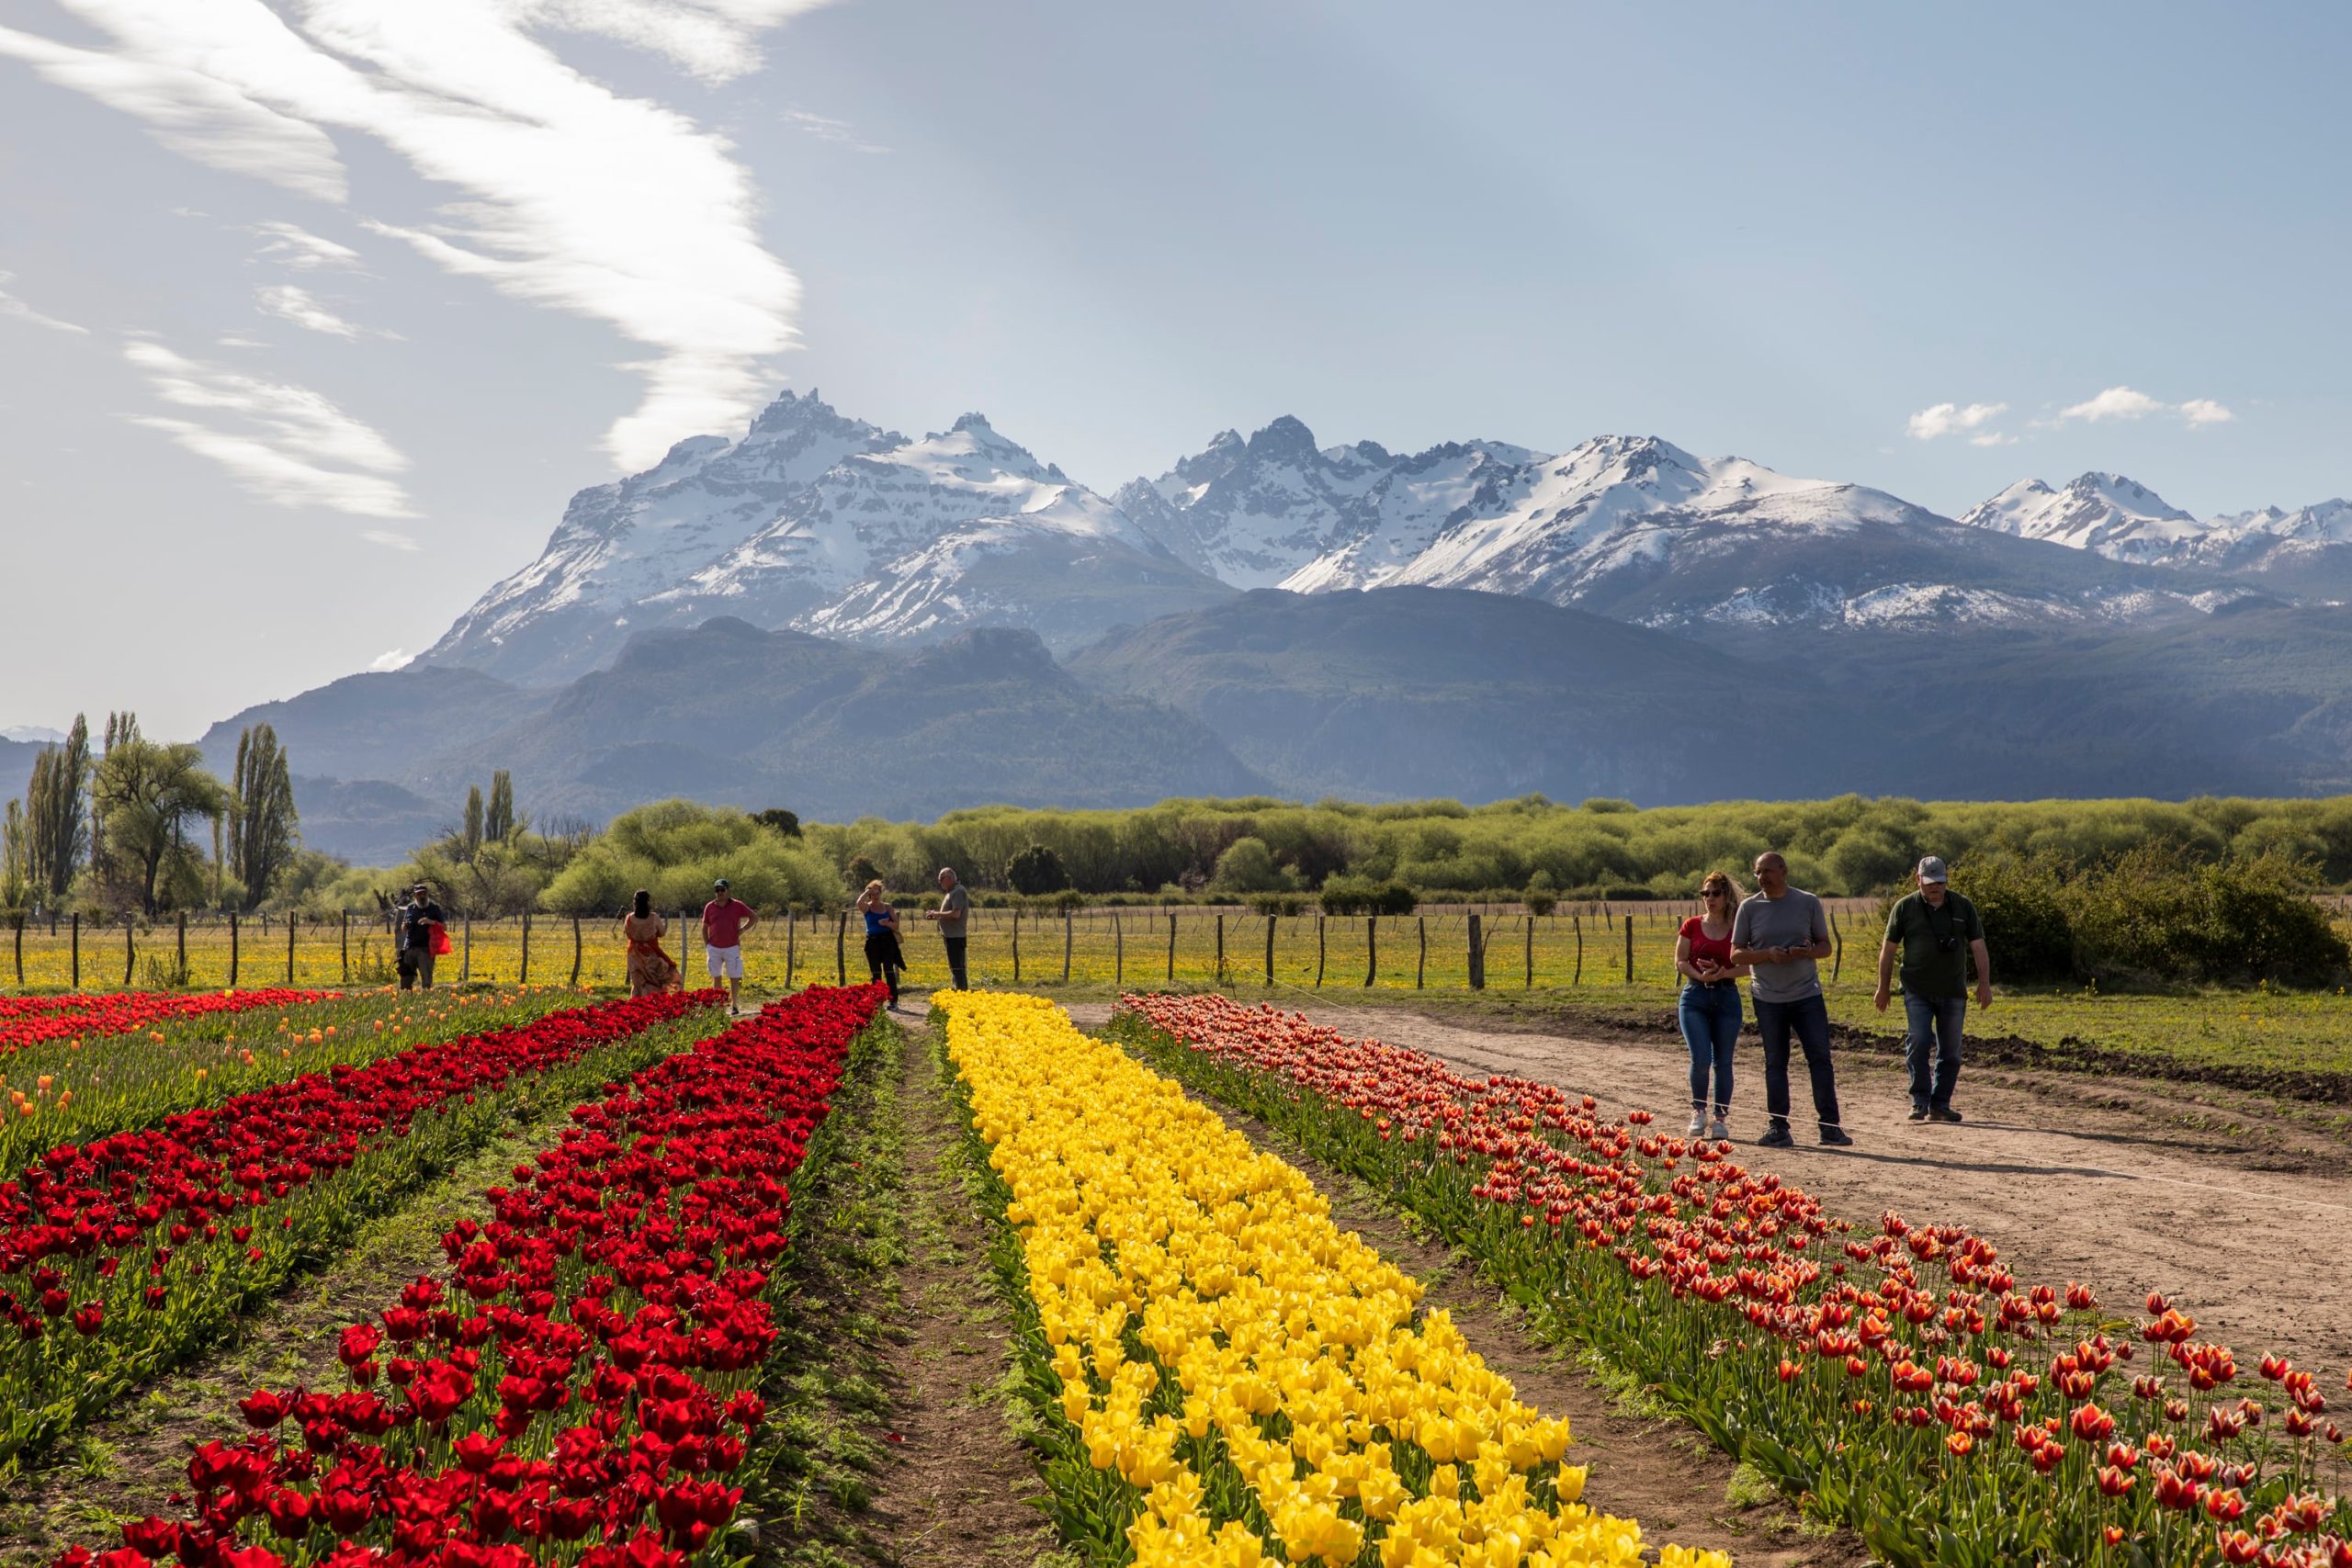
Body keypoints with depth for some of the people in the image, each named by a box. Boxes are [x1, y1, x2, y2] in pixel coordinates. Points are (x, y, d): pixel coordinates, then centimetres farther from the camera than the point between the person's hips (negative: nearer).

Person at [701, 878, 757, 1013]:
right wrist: (706, 946, 4)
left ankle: (734, 1006, 4)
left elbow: (754, 918, 8)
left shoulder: (737, 906, -1)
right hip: (714, 948, 2)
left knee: (734, 978, -1)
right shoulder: (709, 907, 4)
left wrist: (742, 930, -1)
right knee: (716, 977, 5)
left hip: (732, 947, -2)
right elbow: (704, 927, 12)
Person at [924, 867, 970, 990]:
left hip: (955, 936, -10)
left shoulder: (958, 892, -15)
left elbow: (956, 914, -24)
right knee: (956, 967, 14)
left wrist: (937, 913, -15)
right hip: (951, 935, 10)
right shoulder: (951, 892, 17)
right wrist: (935, 916, 7)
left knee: (957, 967, -10)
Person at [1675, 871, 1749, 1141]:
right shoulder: (1692, 926, 5)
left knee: (1723, 1061, 2)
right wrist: (1701, 976, -14)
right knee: (1700, 1058, -12)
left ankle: (1721, 1118, 13)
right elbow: (1680, 961, 3)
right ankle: (1698, 1110, 9)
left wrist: (1722, 974, -17)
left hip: (1726, 997, 0)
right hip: (1695, 996, 0)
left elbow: (1747, 966, -1)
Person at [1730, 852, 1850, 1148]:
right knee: (1775, 1063, 6)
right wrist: (1768, 954, -15)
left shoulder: (1808, 903, 3)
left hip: (1807, 994, 0)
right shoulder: (1749, 907, 2)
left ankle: (1830, 1126, 2)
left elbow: (1825, 946, 7)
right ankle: (1778, 1128, 12)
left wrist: (1807, 952, -15)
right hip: (1767, 998, 0)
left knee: (1820, 1059, -4)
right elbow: (1736, 954, 2)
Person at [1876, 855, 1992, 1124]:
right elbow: (1888, 948, 5)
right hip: (1917, 991, -2)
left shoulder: (1963, 907, 6)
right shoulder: (1905, 907, 1)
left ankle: (1940, 1104, 12)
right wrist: (1884, 987, 5)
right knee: (1919, 1043, -15)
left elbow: (1978, 947, 7)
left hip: (1953, 991, 2)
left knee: (1950, 1051, 4)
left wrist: (1984, 984, -1)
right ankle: (1920, 1102, -9)